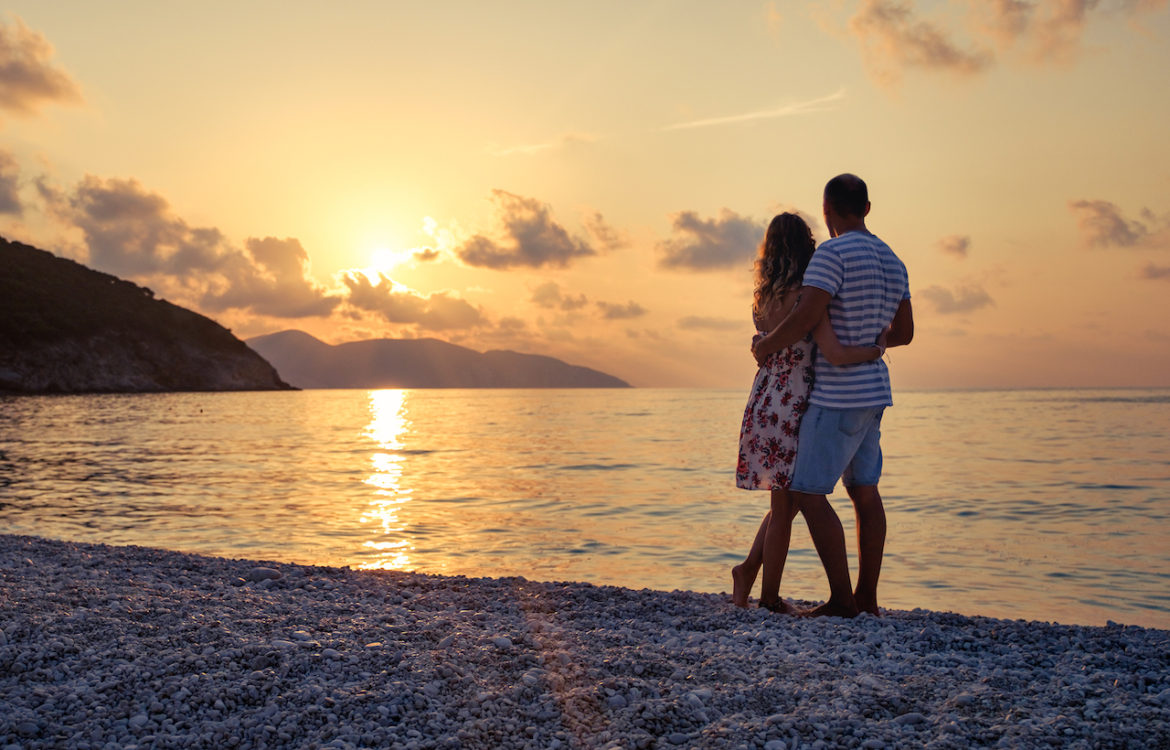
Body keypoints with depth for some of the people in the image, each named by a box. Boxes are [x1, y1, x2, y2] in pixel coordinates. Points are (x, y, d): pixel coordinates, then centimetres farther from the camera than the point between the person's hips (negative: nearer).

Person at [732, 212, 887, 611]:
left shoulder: (762, 295, 7)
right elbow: (834, 353, -24)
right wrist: (875, 349, -5)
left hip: (763, 408, 7)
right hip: (789, 411, -7)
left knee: (787, 501, 21)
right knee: (785, 507, 6)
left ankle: (748, 571, 23)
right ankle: (769, 597, 17)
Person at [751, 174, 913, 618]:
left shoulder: (833, 253, -16)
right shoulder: (891, 260, 12)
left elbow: (804, 319, -24)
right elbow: (904, 332, 17)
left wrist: (765, 346, -7)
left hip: (838, 396, -9)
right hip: (873, 389, 9)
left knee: (808, 494, -5)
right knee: (865, 492, 12)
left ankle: (842, 599, -4)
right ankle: (867, 597, 16)